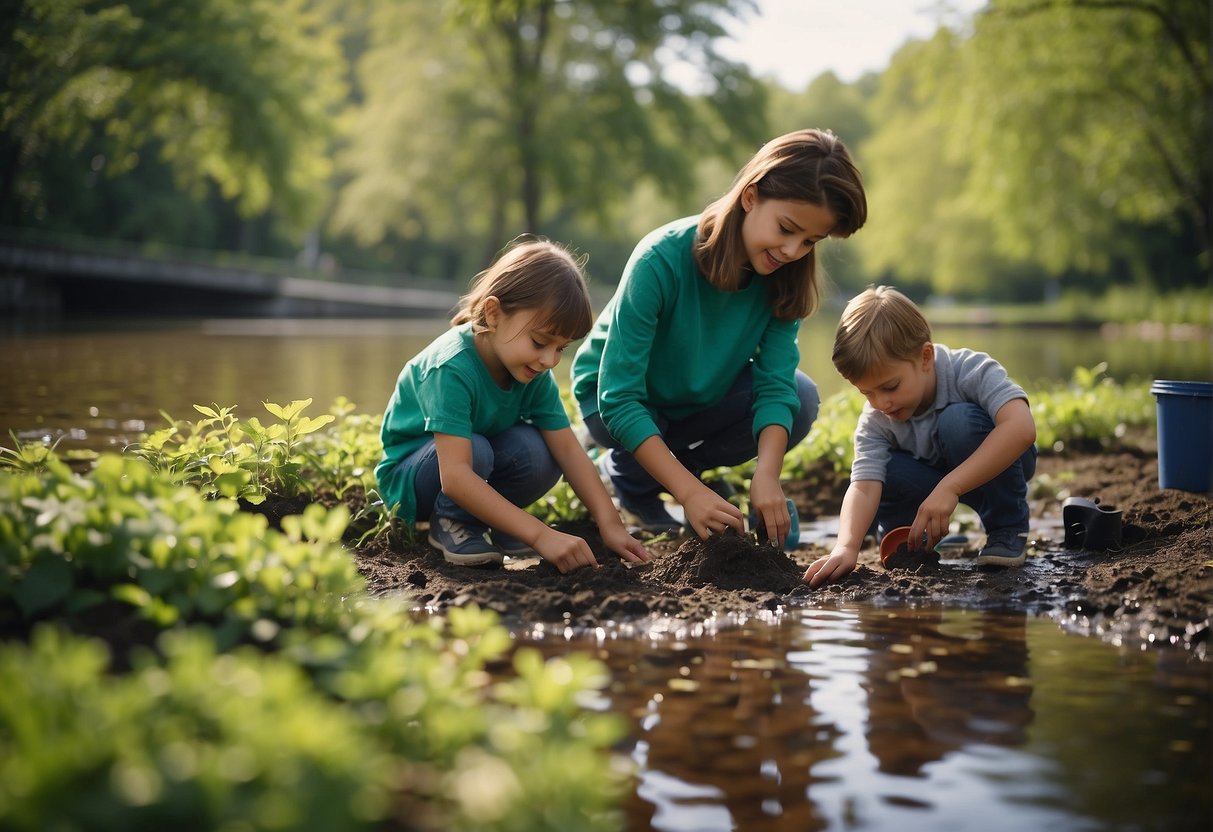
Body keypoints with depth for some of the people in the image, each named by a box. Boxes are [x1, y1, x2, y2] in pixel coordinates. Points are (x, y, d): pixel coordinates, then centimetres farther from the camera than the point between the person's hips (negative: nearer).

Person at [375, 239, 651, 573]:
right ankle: (451, 523, -7)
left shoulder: (535, 372, -12)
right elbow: (454, 476, -42)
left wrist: (611, 525, -25)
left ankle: (481, 521, 1)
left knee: (537, 453, -24)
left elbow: (568, 449, -12)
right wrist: (540, 535, -46)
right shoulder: (451, 367, -34)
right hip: (406, 476, -5)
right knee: (475, 449, -36)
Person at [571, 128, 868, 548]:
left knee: (801, 399, -18)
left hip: (702, 395, 4)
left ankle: (685, 464, 2)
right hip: (616, 392, -4)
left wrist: (766, 475, -40)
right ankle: (626, 475, 5)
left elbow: (775, 384, -23)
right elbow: (619, 399, -37)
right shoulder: (662, 260, -35)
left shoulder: (784, 276, -20)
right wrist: (689, 491, -43)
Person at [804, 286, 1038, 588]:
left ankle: (1007, 529, -16)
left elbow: (1021, 427, -46)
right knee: (885, 473, -26)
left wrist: (949, 487, -52)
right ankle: (913, 541, 4)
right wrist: (846, 547, -50)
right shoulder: (875, 420, -19)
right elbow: (863, 486, -30)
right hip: (939, 478, 4)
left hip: (998, 466, -3)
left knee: (959, 421, -33)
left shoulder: (970, 370, -31)